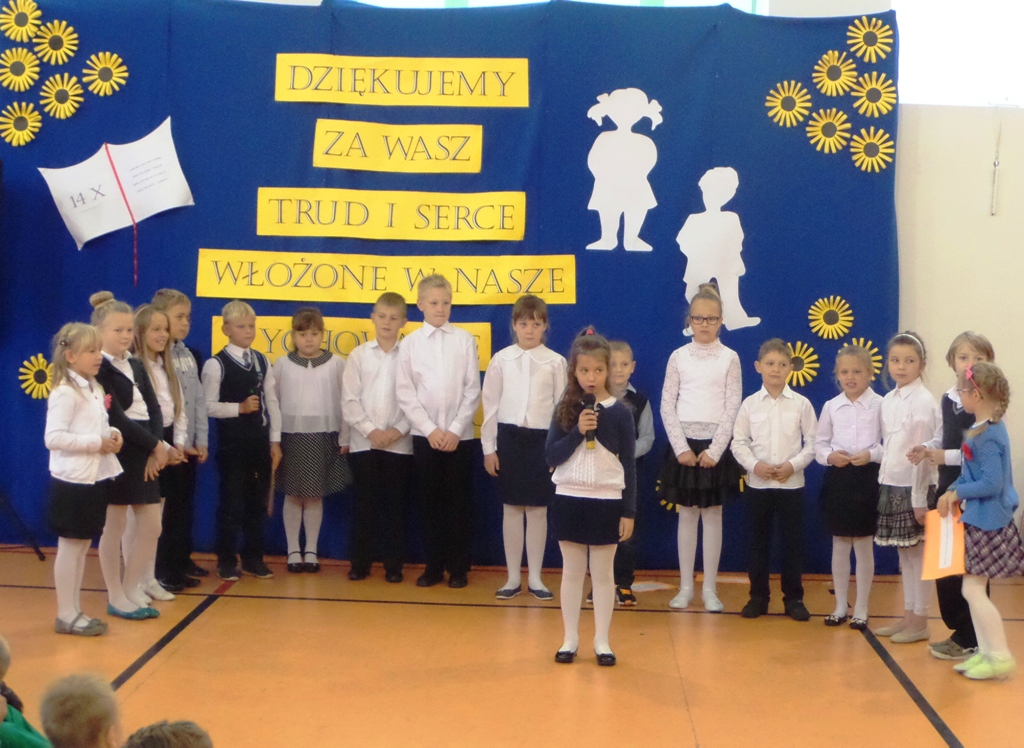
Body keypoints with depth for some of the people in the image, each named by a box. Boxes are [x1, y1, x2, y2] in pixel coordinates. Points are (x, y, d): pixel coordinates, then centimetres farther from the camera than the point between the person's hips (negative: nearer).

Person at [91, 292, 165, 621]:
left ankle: (132, 591, 22)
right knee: (114, 526, 2)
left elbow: (154, 409, 7)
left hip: (143, 453, 8)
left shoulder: (136, 366, 14)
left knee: (151, 526, 8)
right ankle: (115, 598, 13)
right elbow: (116, 418, -16)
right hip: (115, 454, -8)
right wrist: (155, 445, -13)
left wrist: (157, 447, -9)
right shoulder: (99, 369, -10)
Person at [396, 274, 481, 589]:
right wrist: (430, 430, -9)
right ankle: (434, 566, 14)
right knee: (431, 501, 6)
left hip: (460, 435, -1)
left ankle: (458, 567, 11)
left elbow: (473, 390, -1)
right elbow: (405, 394, -1)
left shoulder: (465, 339, 1)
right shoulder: (410, 343, 2)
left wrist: (455, 430, -9)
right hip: (425, 435, 1)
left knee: (459, 501, 3)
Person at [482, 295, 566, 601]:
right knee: (511, 508, 7)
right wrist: (488, 448, 2)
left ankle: (535, 578, 15)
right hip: (509, 437, 1)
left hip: (543, 439, -1)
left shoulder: (555, 362, -1)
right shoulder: (501, 360, 2)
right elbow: (490, 405, 4)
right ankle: (513, 577, 16)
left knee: (538, 509, 5)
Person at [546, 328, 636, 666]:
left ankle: (602, 640, 17)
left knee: (603, 573, 8)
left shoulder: (619, 413, -5)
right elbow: (551, 456, -5)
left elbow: (629, 465, -2)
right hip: (569, 500, 1)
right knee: (572, 572, 10)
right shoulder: (566, 409, 0)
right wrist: (577, 431, -19)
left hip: (606, 502, -1)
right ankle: (570, 638, 19)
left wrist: (629, 512, -3)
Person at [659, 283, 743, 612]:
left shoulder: (729, 358, 0)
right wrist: (681, 448, -8)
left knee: (713, 515, 3)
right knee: (687, 514, 5)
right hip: (684, 443, 1)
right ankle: (686, 586, 13)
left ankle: (710, 588, 10)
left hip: (715, 445, -1)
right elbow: (667, 406, 1)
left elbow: (732, 409, -3)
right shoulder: (678, 357, 3)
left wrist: (715, 449, -11)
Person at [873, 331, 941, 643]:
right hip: (892, 486, 7)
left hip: (914, 488, -7)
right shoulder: (888, 401, 9)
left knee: (918, 553, 1)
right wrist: (884, 486, 10)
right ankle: (907, 617, 22)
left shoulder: (923, 402, -12)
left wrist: (920, 498, -16)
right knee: (903, 553, 13)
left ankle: (920, 623, 10)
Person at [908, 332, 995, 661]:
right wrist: (927, 449, 1)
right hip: (948, 489, 8)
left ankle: (969, 639, 12)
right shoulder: (947, 400, 9)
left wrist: (947, 457, -20)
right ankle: (958, 630, 26)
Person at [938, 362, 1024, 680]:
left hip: (986, 522, -9)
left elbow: (991, 483, -25)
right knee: (974, 589, 14)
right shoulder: (987, 429, 7)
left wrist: (957, 492, -12)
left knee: (973, 589, -3)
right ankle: (986, 651, 22)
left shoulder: (988, 436, -21)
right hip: (980, 519, 9)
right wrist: (952, 492, 0)